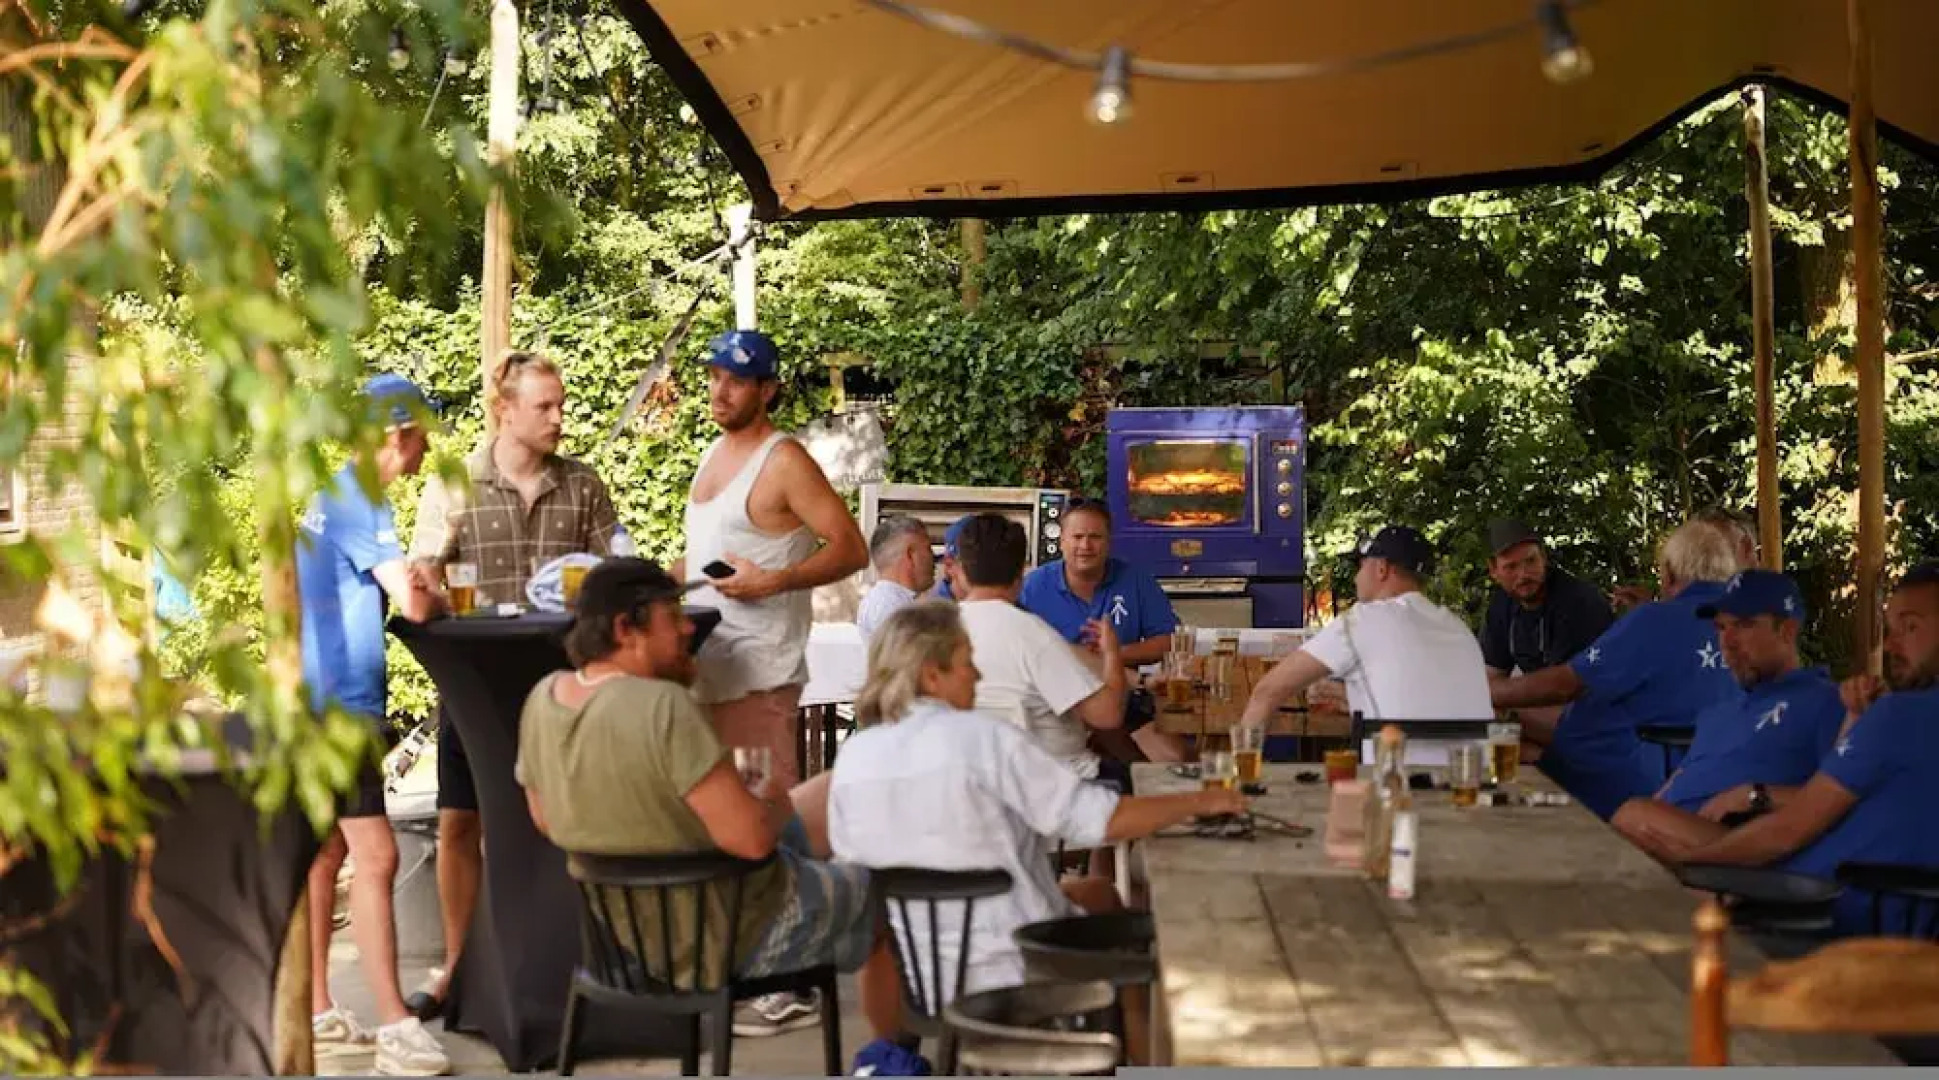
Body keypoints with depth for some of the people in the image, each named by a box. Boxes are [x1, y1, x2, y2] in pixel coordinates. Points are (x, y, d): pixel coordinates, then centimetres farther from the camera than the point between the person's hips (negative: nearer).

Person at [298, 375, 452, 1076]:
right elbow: (412, 603, -22)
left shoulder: (337, 492, 15)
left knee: (325, 853, 14)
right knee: (375, 858, -12)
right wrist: (437, 596, -2)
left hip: (320, 702, 11)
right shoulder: (359, 501, -16)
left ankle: (316, 1016, 20)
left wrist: (417, 579, 3)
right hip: (338, 705, -11)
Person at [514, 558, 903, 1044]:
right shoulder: (664, 706, -31)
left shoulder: (544, 697, -7)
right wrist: (772, 802, -9)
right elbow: (752, 838, -32)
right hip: (734, 936, -8)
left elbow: (546, 819, 8)